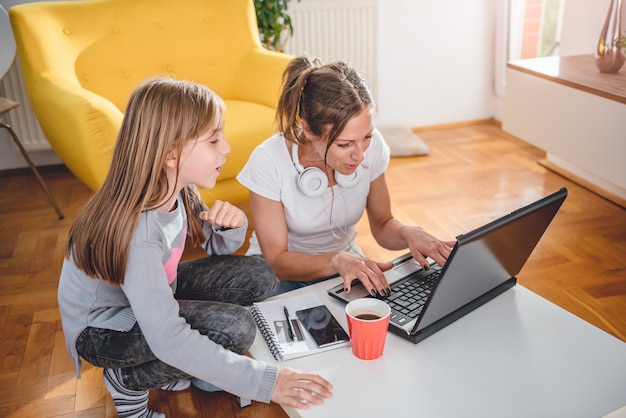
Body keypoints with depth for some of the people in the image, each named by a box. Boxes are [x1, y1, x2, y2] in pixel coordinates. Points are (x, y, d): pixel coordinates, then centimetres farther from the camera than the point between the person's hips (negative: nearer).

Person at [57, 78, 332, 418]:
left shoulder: (177, 188, -12)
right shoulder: (136, 229, -36)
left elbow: (219, 248, 3)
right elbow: (167, 339, -38)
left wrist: (233, 225, -23)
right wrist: (264, 382, -38)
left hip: (153, 297, 8)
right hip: (101, 329, -8)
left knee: (257, 275, -5)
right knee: (235, 328, -26)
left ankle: (165, 368, 6)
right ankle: (127, 380, -2)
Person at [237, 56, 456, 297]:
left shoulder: (372, 146, -15)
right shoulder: (268, 162, -25)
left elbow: (382, 225, -1)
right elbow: (276, 261, -20)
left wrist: (408, 234, -23)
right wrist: (336, 260, -37)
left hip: (345, 264, 3)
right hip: (282, 275, -2)